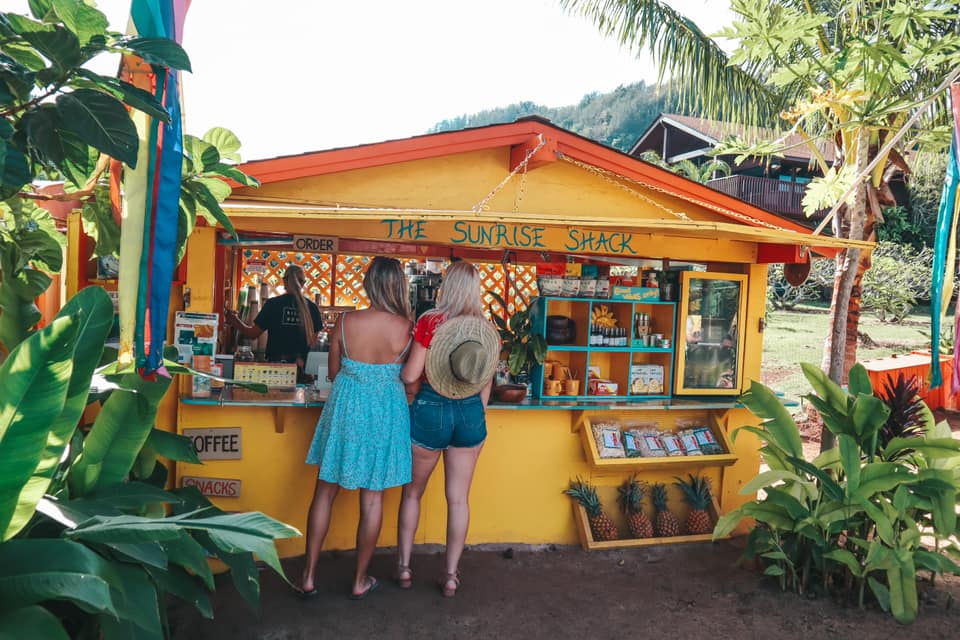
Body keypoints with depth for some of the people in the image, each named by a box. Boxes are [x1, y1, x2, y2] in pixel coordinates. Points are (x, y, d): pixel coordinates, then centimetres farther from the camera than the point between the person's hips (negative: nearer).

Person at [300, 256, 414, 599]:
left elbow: (334, 371, 1)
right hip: (386, 412, -1)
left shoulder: (345, 321, -9)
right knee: (373, 497, 11)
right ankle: (360, 580, 22)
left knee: (325, 490, 13)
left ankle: (309, 576, 20)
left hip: (345, 408, 1)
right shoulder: (406, 327, -11)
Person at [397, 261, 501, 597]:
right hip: (470, 414, 3)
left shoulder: (431, 322, -12)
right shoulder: (487, 330, 0)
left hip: (430, 411, -3)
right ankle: (451, 575, 18)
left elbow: (409, 375, -14)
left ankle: (404, 567, 24)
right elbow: (486, 384, 7)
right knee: (458, 498, 11)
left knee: (412, 492, 17)